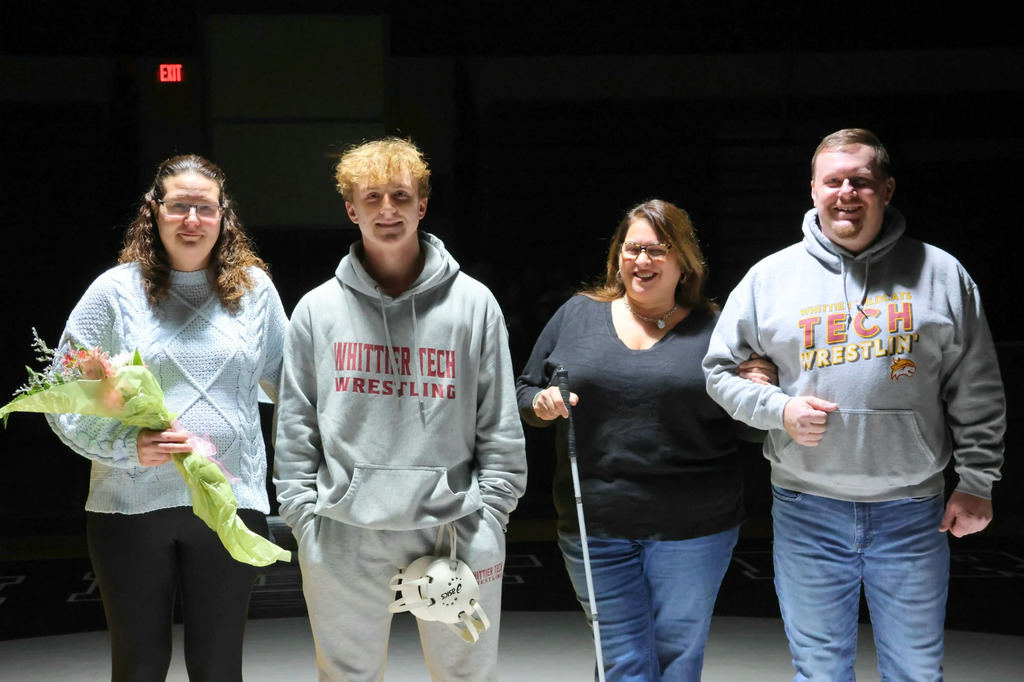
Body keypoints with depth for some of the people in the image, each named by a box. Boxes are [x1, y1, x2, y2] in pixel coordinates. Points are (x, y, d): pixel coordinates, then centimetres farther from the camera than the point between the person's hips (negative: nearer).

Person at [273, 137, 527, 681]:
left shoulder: (473, 304, 2)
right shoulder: (317, 309, 4)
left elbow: (500, 427, 2)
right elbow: (295, 428, 4)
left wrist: (489, 515, -4)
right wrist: (303, 515, -3)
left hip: (453, 528, 0)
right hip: (345, 535, 1)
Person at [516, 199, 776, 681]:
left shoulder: (715, 328, 2)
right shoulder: (577, 315, 7)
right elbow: (525, 391, 12)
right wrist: (541, 403, -9)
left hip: (693, 529, -1)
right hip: (595, 527, 1)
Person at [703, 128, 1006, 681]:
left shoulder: (940, 275, 2)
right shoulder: (770, 277, 2)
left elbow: (977, 392, 5)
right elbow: (719, 370, 6)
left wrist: (977, 481, 1)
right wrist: (779, 410, -10)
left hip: (913, 511, 0)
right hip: (807, 510, 0)